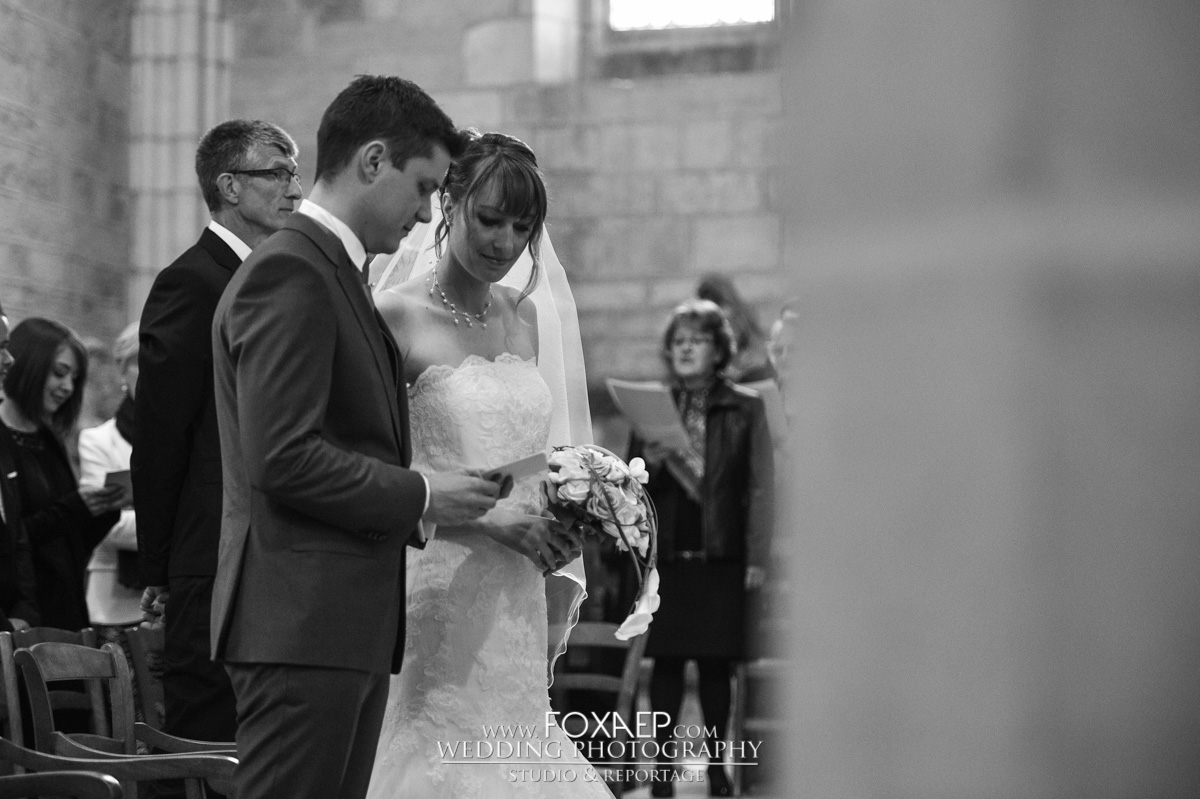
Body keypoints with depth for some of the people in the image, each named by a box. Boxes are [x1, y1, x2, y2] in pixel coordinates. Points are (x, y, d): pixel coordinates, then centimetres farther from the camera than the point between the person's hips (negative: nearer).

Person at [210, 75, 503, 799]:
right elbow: (283, 459, -20)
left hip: (354, 629, 10)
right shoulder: (290, 274, -12)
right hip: (302, 625, -10)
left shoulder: (338, 276, 20)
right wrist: (419, 497, -11)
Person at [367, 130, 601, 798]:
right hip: (437, 596, -6)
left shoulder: (525, 317, 12)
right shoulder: (396, 314, -8)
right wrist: (494, 519, -17)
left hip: (517, 599, 6)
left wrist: (557, 528, 5)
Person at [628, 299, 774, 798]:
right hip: (666, 552, 2)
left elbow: (761, 486, -1)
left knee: (716, 663, 3)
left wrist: (757, 557, -7)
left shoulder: (745, 408, 3)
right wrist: (649, 463, -10)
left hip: (721, 555, -2)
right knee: (666, 661, 0)